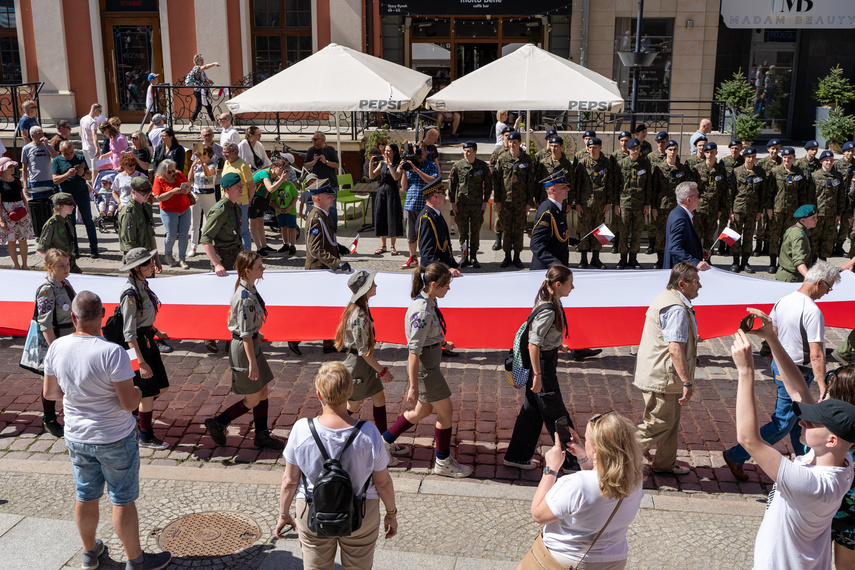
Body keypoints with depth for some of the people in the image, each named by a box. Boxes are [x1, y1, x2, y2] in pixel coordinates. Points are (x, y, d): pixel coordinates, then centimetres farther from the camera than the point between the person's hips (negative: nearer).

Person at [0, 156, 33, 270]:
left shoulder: (17, 180, 9)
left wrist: (28, 212, 13)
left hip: (21, 211, 5)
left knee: (23, 239, 6)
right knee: (11, 240, 2)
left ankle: (24, 265, 14)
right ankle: (16, 264, 13)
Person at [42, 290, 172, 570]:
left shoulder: (57, 348, -9)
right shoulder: (113, 353, -27)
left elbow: (49, 392, 4)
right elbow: (129, 403, -24)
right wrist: (138, 391, -3)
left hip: (76, 438, 5)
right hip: (115, 440, -5)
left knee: (86, 496, 21)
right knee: (123, 500, 9)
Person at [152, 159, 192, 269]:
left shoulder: (179, 174, 3)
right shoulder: (158, 180, -9)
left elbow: (188, 187, 12)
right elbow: (159, 197, -16)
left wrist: (187, 190, -13)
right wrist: (173, 191, -26)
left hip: (185, 210, 4)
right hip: (169, 212, -3)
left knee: (184, 235, 0)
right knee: (171, 236, -2)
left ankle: (182, 259, 10)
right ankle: (167, 256, 24)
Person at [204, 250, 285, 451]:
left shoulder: (249, 288, 1)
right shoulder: (245, 298, -27)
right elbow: (245, 334, -25)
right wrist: (252, 362, -21)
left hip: (252, 343, 10)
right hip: (243, 348, -10)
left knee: (263, 391, 16)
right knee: (252, 400, 5)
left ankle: (262, 436, 29)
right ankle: (217, 423, 22)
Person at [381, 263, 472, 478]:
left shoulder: (428, 301, 1)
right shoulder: (422, 312, -28)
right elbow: (414, 351, -26)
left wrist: (442, 343, 22)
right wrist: (413, 386, -23)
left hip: (430, 365, 10)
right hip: (424, 369, -10)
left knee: (423, 410, 22)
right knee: (445, 411, 5)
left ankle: (386, 440, 35)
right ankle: (443, 462, 21)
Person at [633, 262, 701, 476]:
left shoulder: (667, 299, 13)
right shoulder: (677, 309, -22)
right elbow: (675, 349, -28)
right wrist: (687, 382, -26)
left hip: (659, 376, 11)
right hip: (662, 379, -11)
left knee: (670, 422, 21)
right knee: (656, 425, -3)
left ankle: (665, 463, 33)